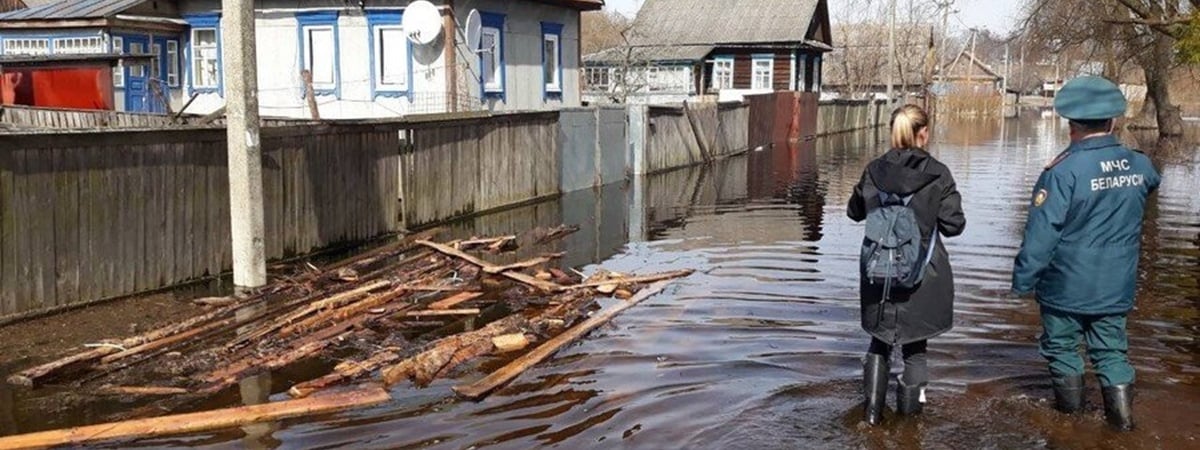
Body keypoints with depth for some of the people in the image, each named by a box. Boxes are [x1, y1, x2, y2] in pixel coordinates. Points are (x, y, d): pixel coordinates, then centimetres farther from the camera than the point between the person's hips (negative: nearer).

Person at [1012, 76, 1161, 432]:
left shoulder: (1064, 170, -21)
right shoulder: (1139, 165, -3)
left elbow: (1041, 232, -20)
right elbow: (1150, 183, 24)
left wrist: (1022, 279, -12)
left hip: (1067, 285, -4)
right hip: (1116, 286, 5)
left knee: (1061, 345, 15)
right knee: (1111, 350, 16)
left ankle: (1069, 404, 28)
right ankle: (1122, 414, 14)